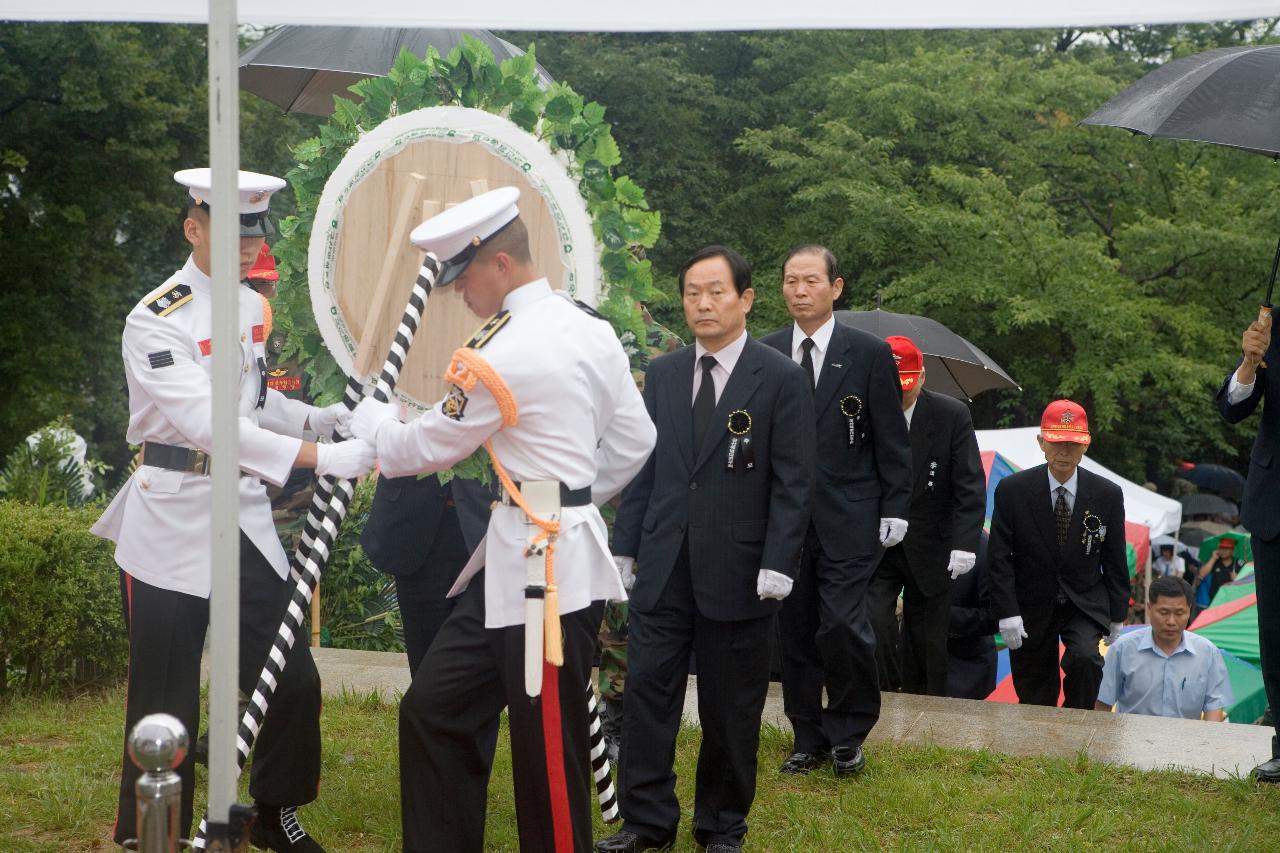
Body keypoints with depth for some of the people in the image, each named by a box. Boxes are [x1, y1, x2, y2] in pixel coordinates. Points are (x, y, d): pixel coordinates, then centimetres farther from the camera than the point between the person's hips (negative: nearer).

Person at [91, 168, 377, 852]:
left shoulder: (252, 307, 8)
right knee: (167, 704, 0)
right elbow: (210, 423, -28)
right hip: (173, 525, -7)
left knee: (291, 679, 8)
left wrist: (319, 418, 1)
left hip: (245, 514, 7)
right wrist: (323, 458, -35)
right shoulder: (155, 321, -17)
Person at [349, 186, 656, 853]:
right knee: (433, 711, 12)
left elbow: (424, 449, -5)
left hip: (538, 566, -10)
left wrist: (368, 416, 14)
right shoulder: (592, 331, 8)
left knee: (549, 749, -1)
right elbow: (635, 440, 14)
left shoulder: (501, 354, -17)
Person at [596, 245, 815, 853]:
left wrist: (777, 564, -13)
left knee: (730, 707, 6)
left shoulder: (781, 380, -4)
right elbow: (643, 467, 12)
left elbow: (793, 481, -6)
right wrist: (624, 546, 6)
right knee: (647, 690, 2)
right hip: (663, 567, 4)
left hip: (737, 570, -4)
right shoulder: (662, 375, 9)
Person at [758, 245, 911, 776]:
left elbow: (892, 440, 2)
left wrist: (894, 509, -3)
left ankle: (848, 732, 6)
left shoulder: (870, 354, 1)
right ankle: (809, 738, 18)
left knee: (842, 624, -13)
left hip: (847, 517, -3)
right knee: (795, 629, 6)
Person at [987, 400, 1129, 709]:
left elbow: (1115, 559, 5)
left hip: (1086, 605, 0)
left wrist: (1117, 615, 5)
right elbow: (999, 558, -6)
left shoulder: (1108, 494, -3)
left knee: (1086, 658, -28)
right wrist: (1007, 613, -14)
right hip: (1032, 609, 0)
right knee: (1034, 700, 5)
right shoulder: (1012, 490, -7)